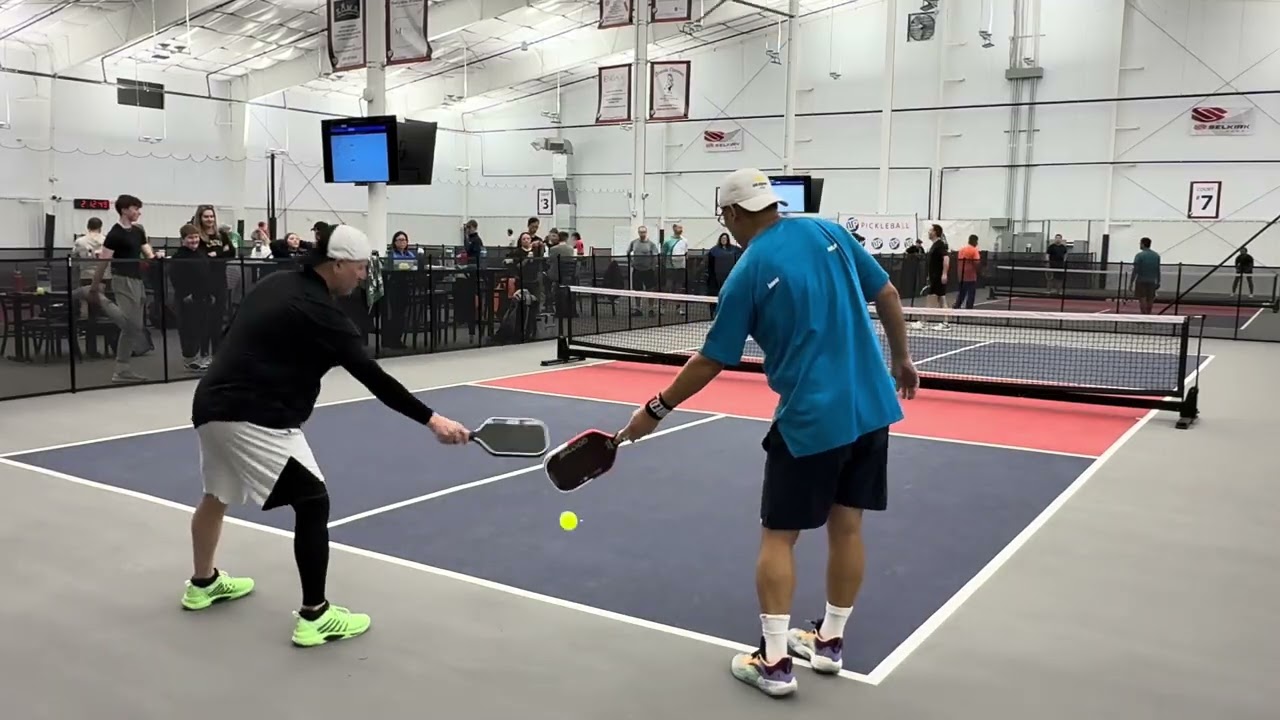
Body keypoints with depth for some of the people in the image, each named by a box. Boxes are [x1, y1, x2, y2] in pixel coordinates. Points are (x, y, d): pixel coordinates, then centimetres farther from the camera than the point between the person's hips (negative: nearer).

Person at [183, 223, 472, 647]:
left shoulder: (278, 284, 10)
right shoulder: (318, 311, -16)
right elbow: (372, 376, -22)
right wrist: (431, 419, -24)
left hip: (213, 403, 10)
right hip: (253, 418, -10)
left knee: (216, 495, 28)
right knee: (313, 503, -6)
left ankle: (202, 584, 50)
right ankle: (314, 617, -4)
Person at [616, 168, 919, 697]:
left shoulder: (748, 274, -9)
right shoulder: (829, 231, 4)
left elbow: (711, 361, -7)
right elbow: (887, 295, 8)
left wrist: (656, 410, 3)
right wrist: (901, 359, 21)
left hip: (811, 418, -6)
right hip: (872, 407, 6)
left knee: (778, 535, 6)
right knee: (846, 525, 14)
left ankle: (773, 661, 7)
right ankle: (830, 641, 27)